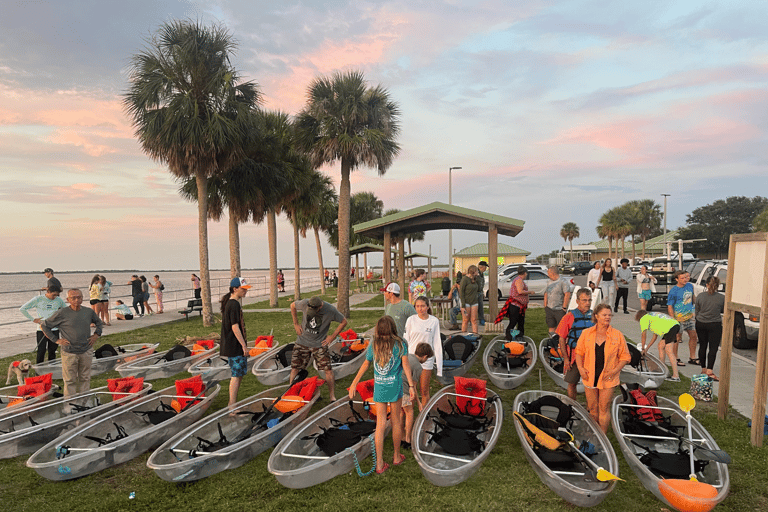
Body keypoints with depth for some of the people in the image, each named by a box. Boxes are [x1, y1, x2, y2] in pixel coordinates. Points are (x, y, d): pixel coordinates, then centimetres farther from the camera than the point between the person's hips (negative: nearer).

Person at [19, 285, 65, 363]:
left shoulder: (58, 300, 4)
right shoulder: (38, 299, -4)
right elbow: (22, 309, 0)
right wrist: (33, 319, -5)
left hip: (54, 330, 3)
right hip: (42, 330, -3)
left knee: (52, 350, 9)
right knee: (41, 351, -2)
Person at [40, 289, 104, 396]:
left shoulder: (89, 312, 4)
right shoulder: (62, 313, -8)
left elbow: (99, 323, 23)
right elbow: (44, 325, 1)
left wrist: (96, 335, 9)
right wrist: (56, 340, -4)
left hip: (86, 352, 3)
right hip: (69, 353, -3)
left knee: (85, 378, 12)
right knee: (70, 380, 4)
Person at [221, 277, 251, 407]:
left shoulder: (228, 303, 14)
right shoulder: (234, 305, -18)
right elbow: (235, 327, -21)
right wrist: (244, 345, -19)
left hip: (231, 345, 10)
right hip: (235, 346, -10)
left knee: (240, 373, 16)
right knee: (236, 374, -4)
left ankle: (232, 403, 23)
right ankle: (232, 404, 2)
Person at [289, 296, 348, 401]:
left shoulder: (330, 310, -19)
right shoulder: (304, 303, -16)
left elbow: (344, 322, -4)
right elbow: (292, 305, 6)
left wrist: (332, 337, -6)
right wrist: (296, 324, 4)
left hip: (319, 344, -2)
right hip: (302, 341, 2)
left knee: (328, 370, -8)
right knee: (294, 367, 5)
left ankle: (333, 397, 2)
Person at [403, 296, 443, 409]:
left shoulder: (434, 321, -3)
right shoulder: (411, 320, -3)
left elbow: (437, 343, 1)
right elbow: (406, 340, 2)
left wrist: (438, 362, 0)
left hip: (427, 359, 0)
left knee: (424, 391, 6)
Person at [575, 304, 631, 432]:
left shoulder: (617, 335, -3)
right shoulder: (586, 333, 1)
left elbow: (625, 356, 2)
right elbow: (579, 352, 10)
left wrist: (615, 370, -10)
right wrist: (580, 368, -4)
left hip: (608, 378, -2)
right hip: (589, 377, 2)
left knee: (604, 409, 3)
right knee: (592, 408, 12)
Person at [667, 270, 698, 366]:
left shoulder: (690, 286, 3)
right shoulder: (673, 291, -15)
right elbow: (669, 306, -15)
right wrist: (673, 320, -19)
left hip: (690, 316, 7)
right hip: (679, 318, -7)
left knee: (693, 336, 13)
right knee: (677, 338, 3)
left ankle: (692, 358, 26)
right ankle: (675, 358, 16)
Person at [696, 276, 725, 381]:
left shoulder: (700, 296, -4)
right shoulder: (722, 298, -11)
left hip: (700, 324, 3)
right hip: (715, 325, -3)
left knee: (702, 346, 13)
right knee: (713, 348, -1)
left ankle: (703, 369, 20)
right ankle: (709, 370, -9)